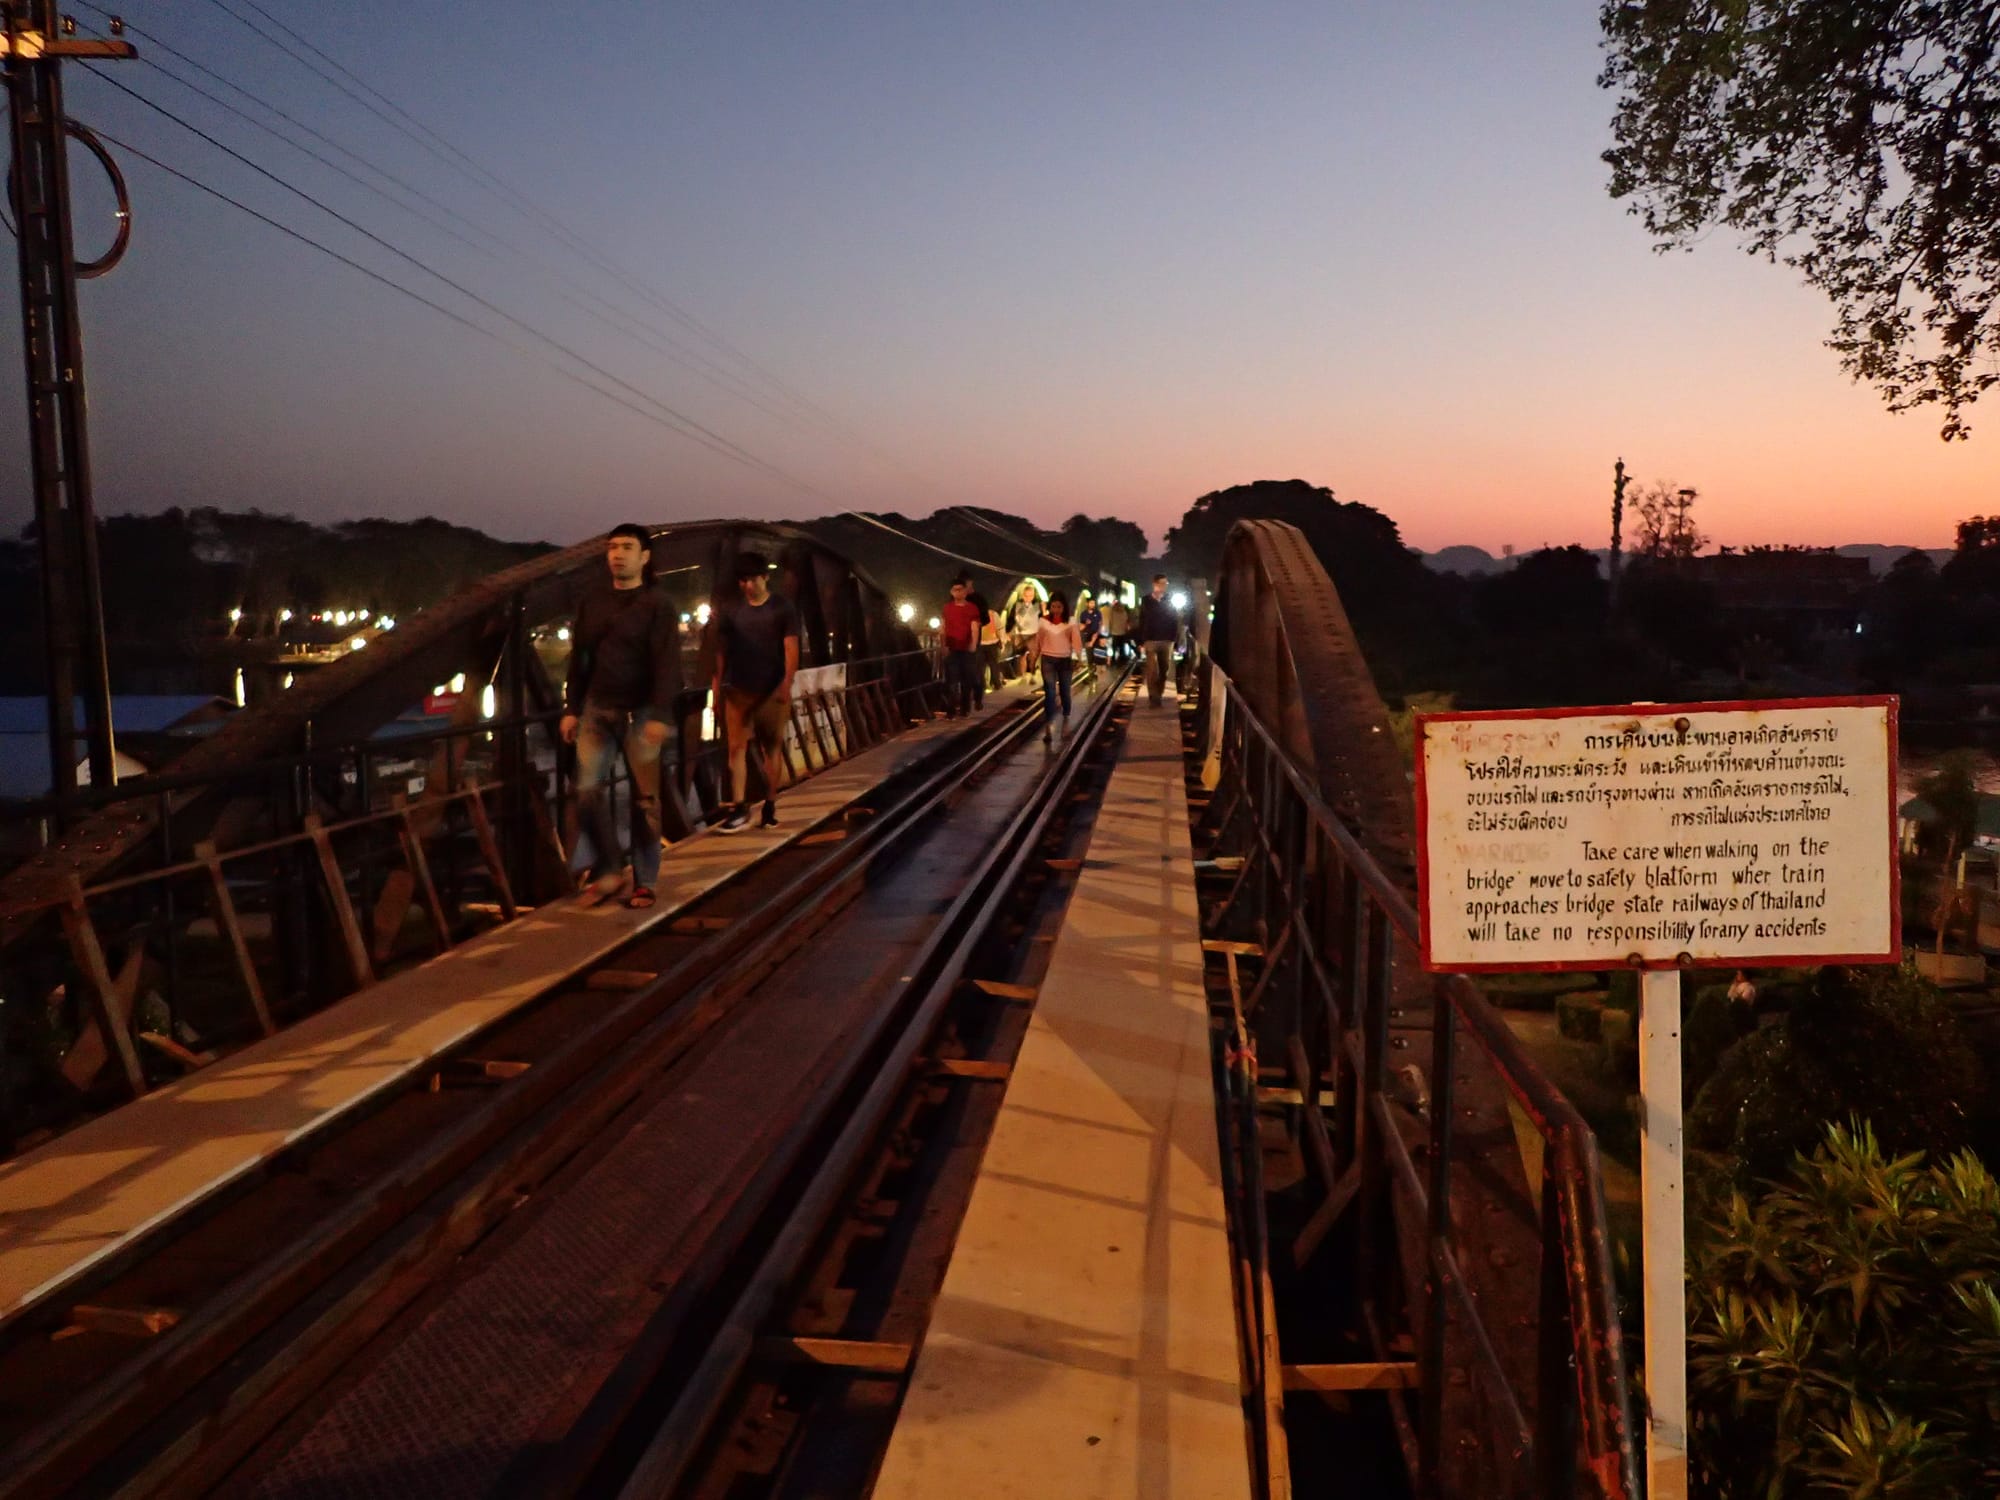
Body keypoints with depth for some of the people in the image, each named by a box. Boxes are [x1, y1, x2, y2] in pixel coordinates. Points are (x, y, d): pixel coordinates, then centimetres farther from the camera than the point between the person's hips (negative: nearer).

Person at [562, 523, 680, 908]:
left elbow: (667, 663, -12)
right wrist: (572, 708, 8)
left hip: (640, 712, -4)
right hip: (597, 709, 4)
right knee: (588, 792, -1)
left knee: (644, 799, 1)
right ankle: (608, 870, 14)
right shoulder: (592, 599, 8)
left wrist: (660, 715, -20)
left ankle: (644, 882, 10)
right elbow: (578, 656, 12)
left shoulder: (657, 604, -6)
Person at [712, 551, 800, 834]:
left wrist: (786, 684, -16)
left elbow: (791, 649, -4)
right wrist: (717, 690, 4)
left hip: (772, 689, -1)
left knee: (772, 747, 5)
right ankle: (739, 810, -8)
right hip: (737, 689, 1)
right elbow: (721, 652, 8)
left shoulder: (782, 608, 0)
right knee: (736, 747, -6)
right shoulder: (730, 609, 7)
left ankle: (770, 806, 14)